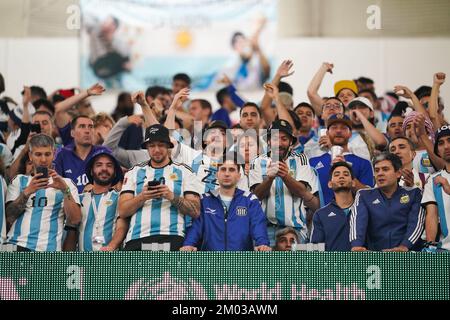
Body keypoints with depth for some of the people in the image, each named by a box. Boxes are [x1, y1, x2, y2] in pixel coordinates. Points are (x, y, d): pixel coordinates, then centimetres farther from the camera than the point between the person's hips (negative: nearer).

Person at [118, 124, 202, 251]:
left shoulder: (184, 172, 14)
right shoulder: (134, 173, 19)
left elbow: (195, 211, 6)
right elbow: (122, 211, 9)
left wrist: (173, 197, -9)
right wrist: (142, 197, -9)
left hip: (171, 238, -2)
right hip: (137, 239, 2)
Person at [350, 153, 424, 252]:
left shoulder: (413, 194, 13)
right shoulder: (364, 195, 15)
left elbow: (416, 222, -2)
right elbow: (357, 220, -2)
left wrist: (404, 246, -21)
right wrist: (356, 245, -23)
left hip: (408, 255, -1)